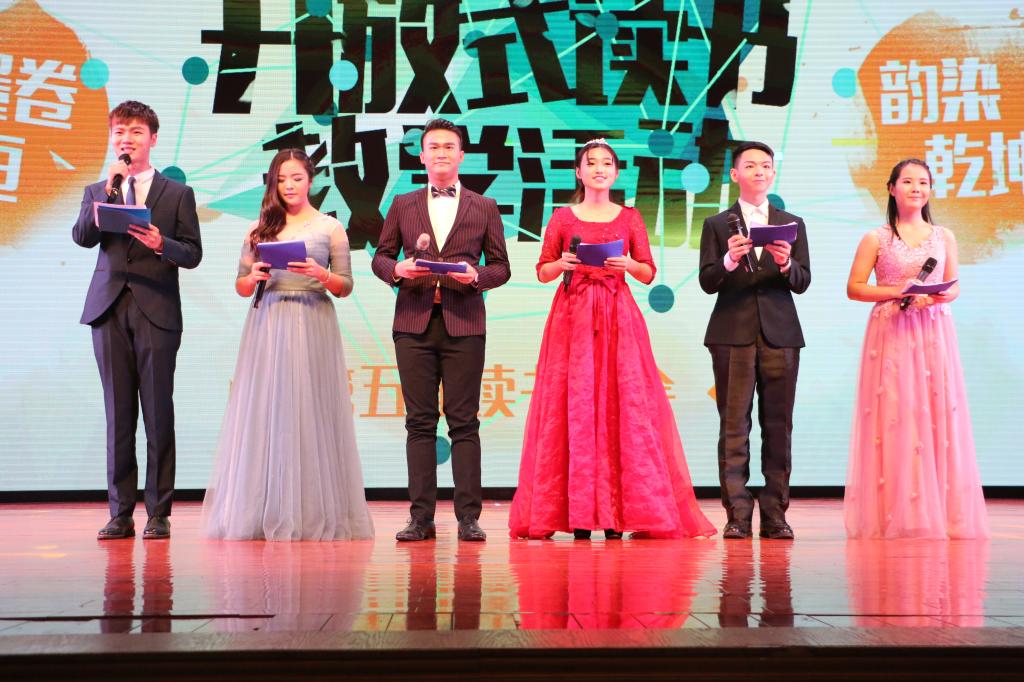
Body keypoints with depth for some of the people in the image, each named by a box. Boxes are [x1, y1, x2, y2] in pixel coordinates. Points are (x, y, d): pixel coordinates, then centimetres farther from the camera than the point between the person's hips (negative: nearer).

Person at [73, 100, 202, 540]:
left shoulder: (177, 193, 10)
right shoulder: (97, 191, 16)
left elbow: (193, 253, 3)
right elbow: (81, 237, -2)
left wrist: (162, 244, -16)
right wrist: (110, 189, -9)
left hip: (156, 312, -2)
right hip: (110, 310, 2)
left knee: (158, 413, -2)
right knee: (118, 413, 4)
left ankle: (158, 514, 4)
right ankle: (120, 513, 9)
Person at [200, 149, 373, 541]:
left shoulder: (330, 228, 9)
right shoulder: (259, 229, 14)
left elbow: (346, 287, 7)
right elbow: (241, 287, 15)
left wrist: (322, 275, -12)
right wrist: (254, 277, -6)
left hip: (313, 326, -2)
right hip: (268, 326, 2)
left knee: (310, 414, -4)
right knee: (264, 414, -2)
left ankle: (315, 516, 1)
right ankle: (263, 514, 3)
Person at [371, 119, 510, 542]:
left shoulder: (484, 208, 12)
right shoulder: (402, 206, 15)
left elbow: (501, 266, 10)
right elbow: (380, 257, 15)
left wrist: (476, 276, -10)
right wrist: (397, 270, -6)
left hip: (463, 323, -1)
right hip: (414, 322, 1)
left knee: (464, 423, -3)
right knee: (419, 422, 1)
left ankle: (468, 517, 0)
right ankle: (421, 517, 4)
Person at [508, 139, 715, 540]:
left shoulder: (630, 218, 11)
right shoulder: (562, 218, 9)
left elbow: (649, 275, 8)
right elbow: (543, 271, 8)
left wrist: (630, 265, -12)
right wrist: (562, 263, -12)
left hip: (619, 317, 1)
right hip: (572, 317, 0)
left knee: (623, 405, -6)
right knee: (573, 406, -5)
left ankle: (618, 512, -2)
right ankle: (577, 514, -1)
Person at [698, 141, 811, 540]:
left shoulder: (792, 224, 15)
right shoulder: (717, 225, 9)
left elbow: (802, 283, 6)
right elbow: (708, 283, 0)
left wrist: (786, 263, -14)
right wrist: (730, 260, -19)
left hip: (780, 333, 2)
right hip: (733, 334, -2)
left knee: (778, 425, 1)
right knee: (734, 425, -3)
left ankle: (774, 515, 5)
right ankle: (737, 515, -1)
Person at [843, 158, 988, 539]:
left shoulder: (944, 238, 12)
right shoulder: (876, 240, 4)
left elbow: (954, 287, 16)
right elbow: (854, 288, 1)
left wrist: (941, 296, -7)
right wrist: (896, 292, -12)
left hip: (935, 334, 3)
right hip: (891, 334, -2)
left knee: (939, 416, -1)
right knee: (894, 417, -5)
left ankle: (942, 510, 7)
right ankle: (897, 513, 1)